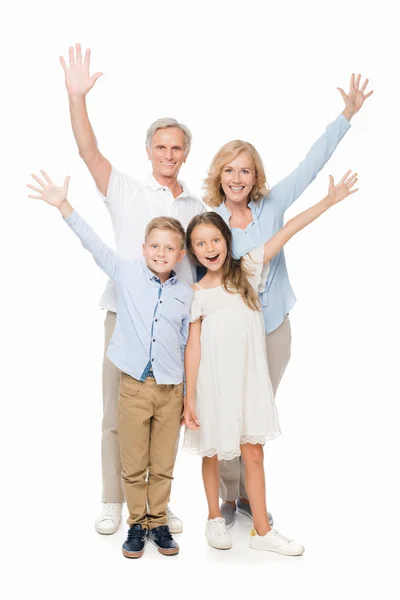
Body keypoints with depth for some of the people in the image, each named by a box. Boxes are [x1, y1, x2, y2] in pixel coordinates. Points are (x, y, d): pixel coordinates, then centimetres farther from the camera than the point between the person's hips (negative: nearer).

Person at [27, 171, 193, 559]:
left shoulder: (186, 293, 2)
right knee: (134, 466, 8)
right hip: (134, 385, -1)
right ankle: (137, 523, 25)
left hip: (172, 390, 1)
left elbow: (188, 345, 8)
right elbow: (94, 245, -9)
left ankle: (158, 522, 28)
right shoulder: (127, 274, -2)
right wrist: (64, 206, -19)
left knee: (163, 466, 10)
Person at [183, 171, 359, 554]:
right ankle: (215, 518, 33)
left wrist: (329, 200, -7)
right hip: (213, 381, -1)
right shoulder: (196, 294, -4)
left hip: (249, 378, 1)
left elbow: (286, 232, -5)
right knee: (212, 453, 13)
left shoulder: (247, 270, 0)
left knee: (253, 453, 5)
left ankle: (262, 531, 16)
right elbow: (193, 346, -4)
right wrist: (189, 399, -6)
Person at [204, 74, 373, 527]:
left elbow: (311, 165, -2)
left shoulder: (271, 206, -3)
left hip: (274, 330, 2)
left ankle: (250, 495, 32)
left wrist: (348, 113, -4)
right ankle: (228, 497, 25)